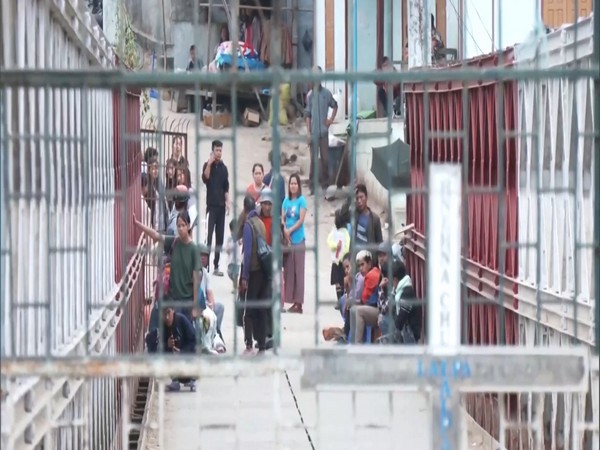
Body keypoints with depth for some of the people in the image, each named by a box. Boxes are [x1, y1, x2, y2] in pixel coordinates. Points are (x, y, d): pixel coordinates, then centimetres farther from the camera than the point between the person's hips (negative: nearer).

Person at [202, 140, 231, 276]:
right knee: (208, 235, -9)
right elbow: (205, 178, -20)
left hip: (221, 206, 5)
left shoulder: (223, 167, 12)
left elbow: (226, 187, 15)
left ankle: (216, 266, 8)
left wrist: (227, 202, 5)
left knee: (220, 237, 4)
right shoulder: (207, 165, -1)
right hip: (211, 205, -5)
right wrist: (209, 163, -25)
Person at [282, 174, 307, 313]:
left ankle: (299, 303, -3)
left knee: (298, 271, -4)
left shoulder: (301, 200, -3)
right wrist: (285, 231, -6)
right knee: (288, 271, 5)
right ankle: (292, 302, 10)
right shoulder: (286, 201, 11)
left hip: (298, 240, -5)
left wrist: (290, 230, -10)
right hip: (287, 239, 5)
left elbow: (301, 220, -8)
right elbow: (282, 218, 9)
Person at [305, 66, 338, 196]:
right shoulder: (310, 95, 1)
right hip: (313, 132, 0)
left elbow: (335, 106, 16)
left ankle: (325, 184, 11)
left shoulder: (327, 93, 0)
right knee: (314, 159, 1)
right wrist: (308, 133, -3)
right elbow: (308, 115, 2)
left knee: (325, 158, 3)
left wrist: (331, 119, 1)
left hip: (324, 131, 0)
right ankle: (313, 186, 5)